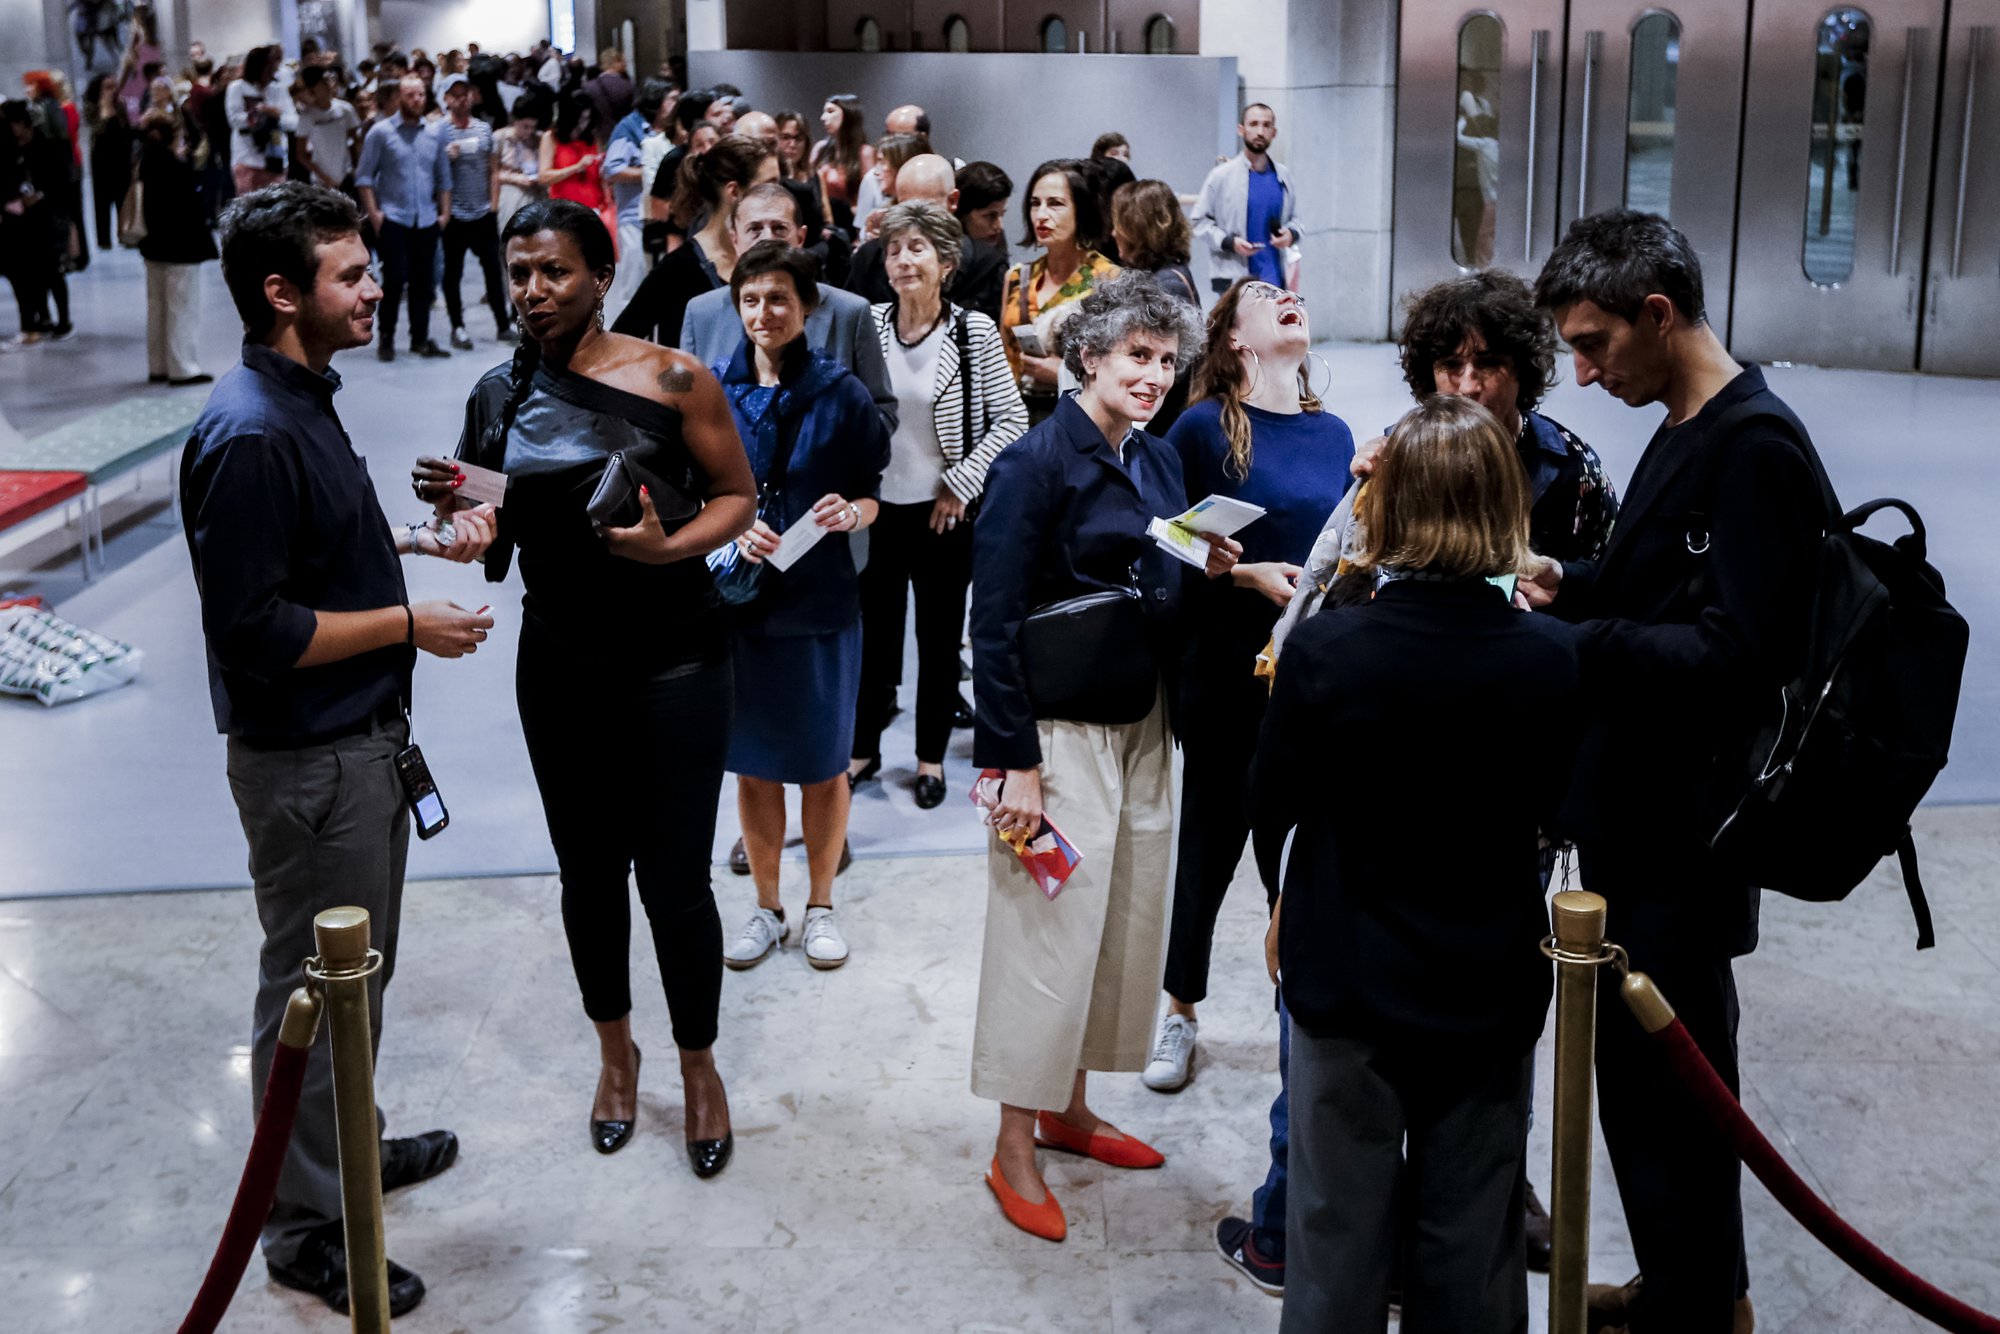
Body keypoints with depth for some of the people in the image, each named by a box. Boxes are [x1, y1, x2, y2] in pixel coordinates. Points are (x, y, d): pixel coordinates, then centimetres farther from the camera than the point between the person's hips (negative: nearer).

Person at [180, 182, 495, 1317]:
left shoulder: (304, 400, 8)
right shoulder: (249, 436, -25)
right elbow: (254, 629, -26)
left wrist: (422, 539, 9)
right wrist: (407, 623, -19)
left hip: (364, 736, 10)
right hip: (307, 760, -10)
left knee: (361, 968, 23)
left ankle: (349, 1146, 42)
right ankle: (308, 1225, 21)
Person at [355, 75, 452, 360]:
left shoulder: (434, 135, 11)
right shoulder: (381, 133, -1)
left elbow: (444, 177, 17)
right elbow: (364, 176, -1)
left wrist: (445, 211, 7)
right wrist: (373, 213, -8)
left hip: (426, 220, 4)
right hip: (393, 219, -4)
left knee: (424, 282, 6)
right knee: (395, 279, -8)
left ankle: (420, 339, 17)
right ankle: (386, 337, 6)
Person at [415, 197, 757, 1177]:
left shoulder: (672, 379, -9)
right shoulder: (500, 395, 3)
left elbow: (737, 497, -3)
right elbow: (490, 545, 11)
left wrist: (670, 547, -21)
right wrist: (452, 505, -11)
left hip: (673, 665, -3)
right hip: (560, 671, 4)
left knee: (674, 881, 2)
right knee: (588, 874, 16)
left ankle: (698, 1065, 26)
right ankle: (615, 1050, 39)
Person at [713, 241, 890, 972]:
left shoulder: (840, 391, -3)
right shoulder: (712, 389, 0)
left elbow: (872, 496, 1)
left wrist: (849, 513, -21)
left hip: (821, 600, -1)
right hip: (736, 599, 1)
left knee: (824, 760, 8)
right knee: (752, 760, 11)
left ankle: (820, 905, 27)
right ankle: (767, 907, 27)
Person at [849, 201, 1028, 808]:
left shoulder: (973, 332, -9)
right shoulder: (868, 324, -2)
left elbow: (1012, 418, -5)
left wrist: (961, 484, -9)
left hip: (944, 512, -2)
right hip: (877, 506, 2)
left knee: (939, 638, 10)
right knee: (873, 633, 11)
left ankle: (931, 757, 24)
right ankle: (863, 748, 27)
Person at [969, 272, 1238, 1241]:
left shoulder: (1159, 462, 10)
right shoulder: (1036, 463, -12)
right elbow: (995, 621, -15)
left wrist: (1207, 572, -4)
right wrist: (1014, 760, -18)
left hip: (1144, 724, 8)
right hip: (1062, 732, -8)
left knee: (1127, 921, 13)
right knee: (1047, 930, -2)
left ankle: (1066, 1108, 30)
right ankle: (1014, 1146, 13)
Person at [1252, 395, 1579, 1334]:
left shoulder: (1325, 649, -19)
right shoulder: (1549, 658, -12)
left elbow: (1268, 808, -7)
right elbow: (1545, 807, 4)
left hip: (1347, 982, -1)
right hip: (1491, 990, 2)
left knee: (1341, 1228, 13)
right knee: (1471, 1240, 16)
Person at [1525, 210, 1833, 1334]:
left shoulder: (1757, 449, -19)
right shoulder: (1684, 436, 11)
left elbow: (1735, 653, -24)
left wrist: (1568, 640, -22)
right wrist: (1575, 585, 4)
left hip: (1682, 837, -10)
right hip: (1633, 817, 10)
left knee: (1665, 1075, 3)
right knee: (1639, 1064, 19)